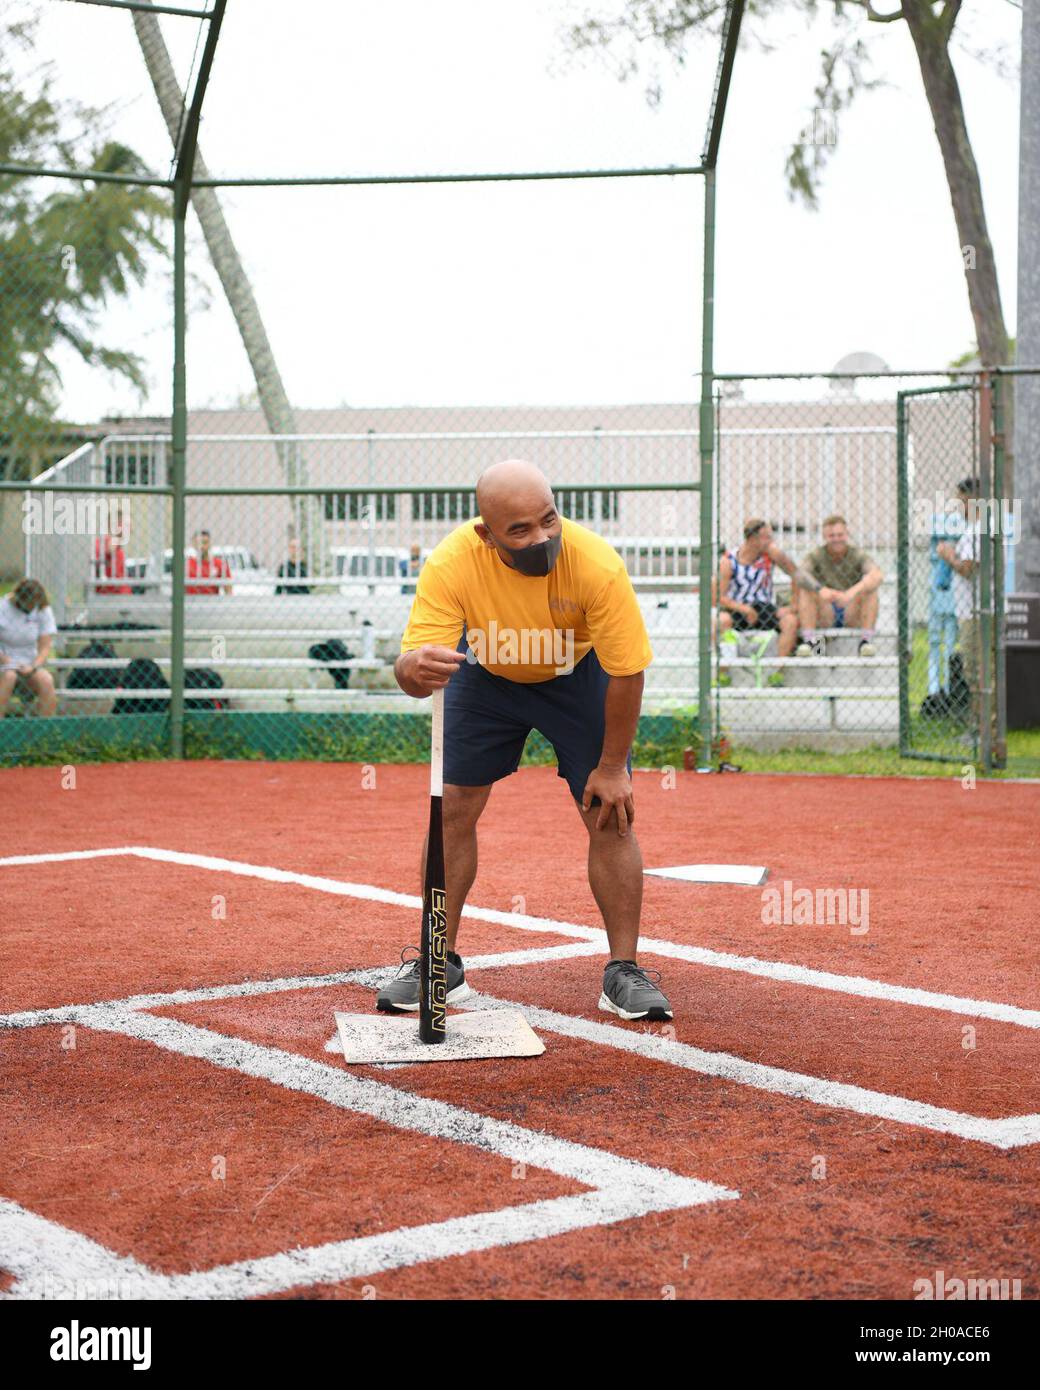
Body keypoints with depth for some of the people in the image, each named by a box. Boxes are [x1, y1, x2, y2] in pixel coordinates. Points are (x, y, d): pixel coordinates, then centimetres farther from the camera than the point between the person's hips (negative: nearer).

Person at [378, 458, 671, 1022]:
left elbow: (626, 671, -24)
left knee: (610, 816, -8)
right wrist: (414, 667, -62)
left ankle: (623, 974, 2)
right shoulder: (450, 563, -34)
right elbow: (412, 671, -36)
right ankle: (439, 965, 13)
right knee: (453, 809, -2)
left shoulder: (597, 564, -36)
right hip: (487, 675, 1)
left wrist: (612, 766, -18)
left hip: (578, 675, -1)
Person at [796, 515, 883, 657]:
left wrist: (852, 592, -43)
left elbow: (877, 576, -26)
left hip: (853, 616, 0)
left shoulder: (857, 555, -4)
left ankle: (867, 639, -28)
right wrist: (820, 589, -42)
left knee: (870, 589, -24)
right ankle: (810, 639, -30)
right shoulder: (816, 556, -2)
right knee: (806, 589, -23)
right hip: (824, 616, 0)